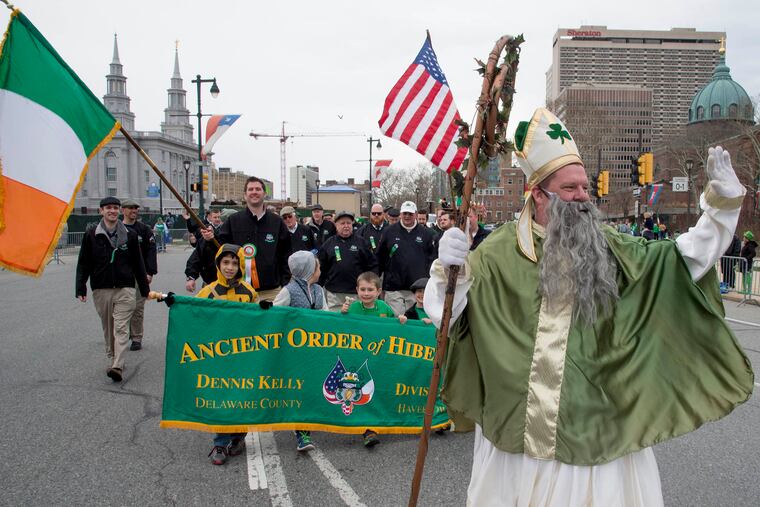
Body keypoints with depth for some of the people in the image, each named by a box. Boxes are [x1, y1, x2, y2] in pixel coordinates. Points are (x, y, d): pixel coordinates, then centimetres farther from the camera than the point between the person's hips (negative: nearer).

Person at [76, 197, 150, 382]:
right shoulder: (91, 235, 3)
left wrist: (145, 289, 12)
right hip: (101, 290, 1)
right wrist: (81, 288, -2)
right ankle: (112, 359, 25)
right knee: (108, 329, 10)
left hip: (125, 289, -1)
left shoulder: (129, 235, 6)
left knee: (121, 328, -8)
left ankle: (117, 366, -14)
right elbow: (83, 263, 5)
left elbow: (138, 263, 11)